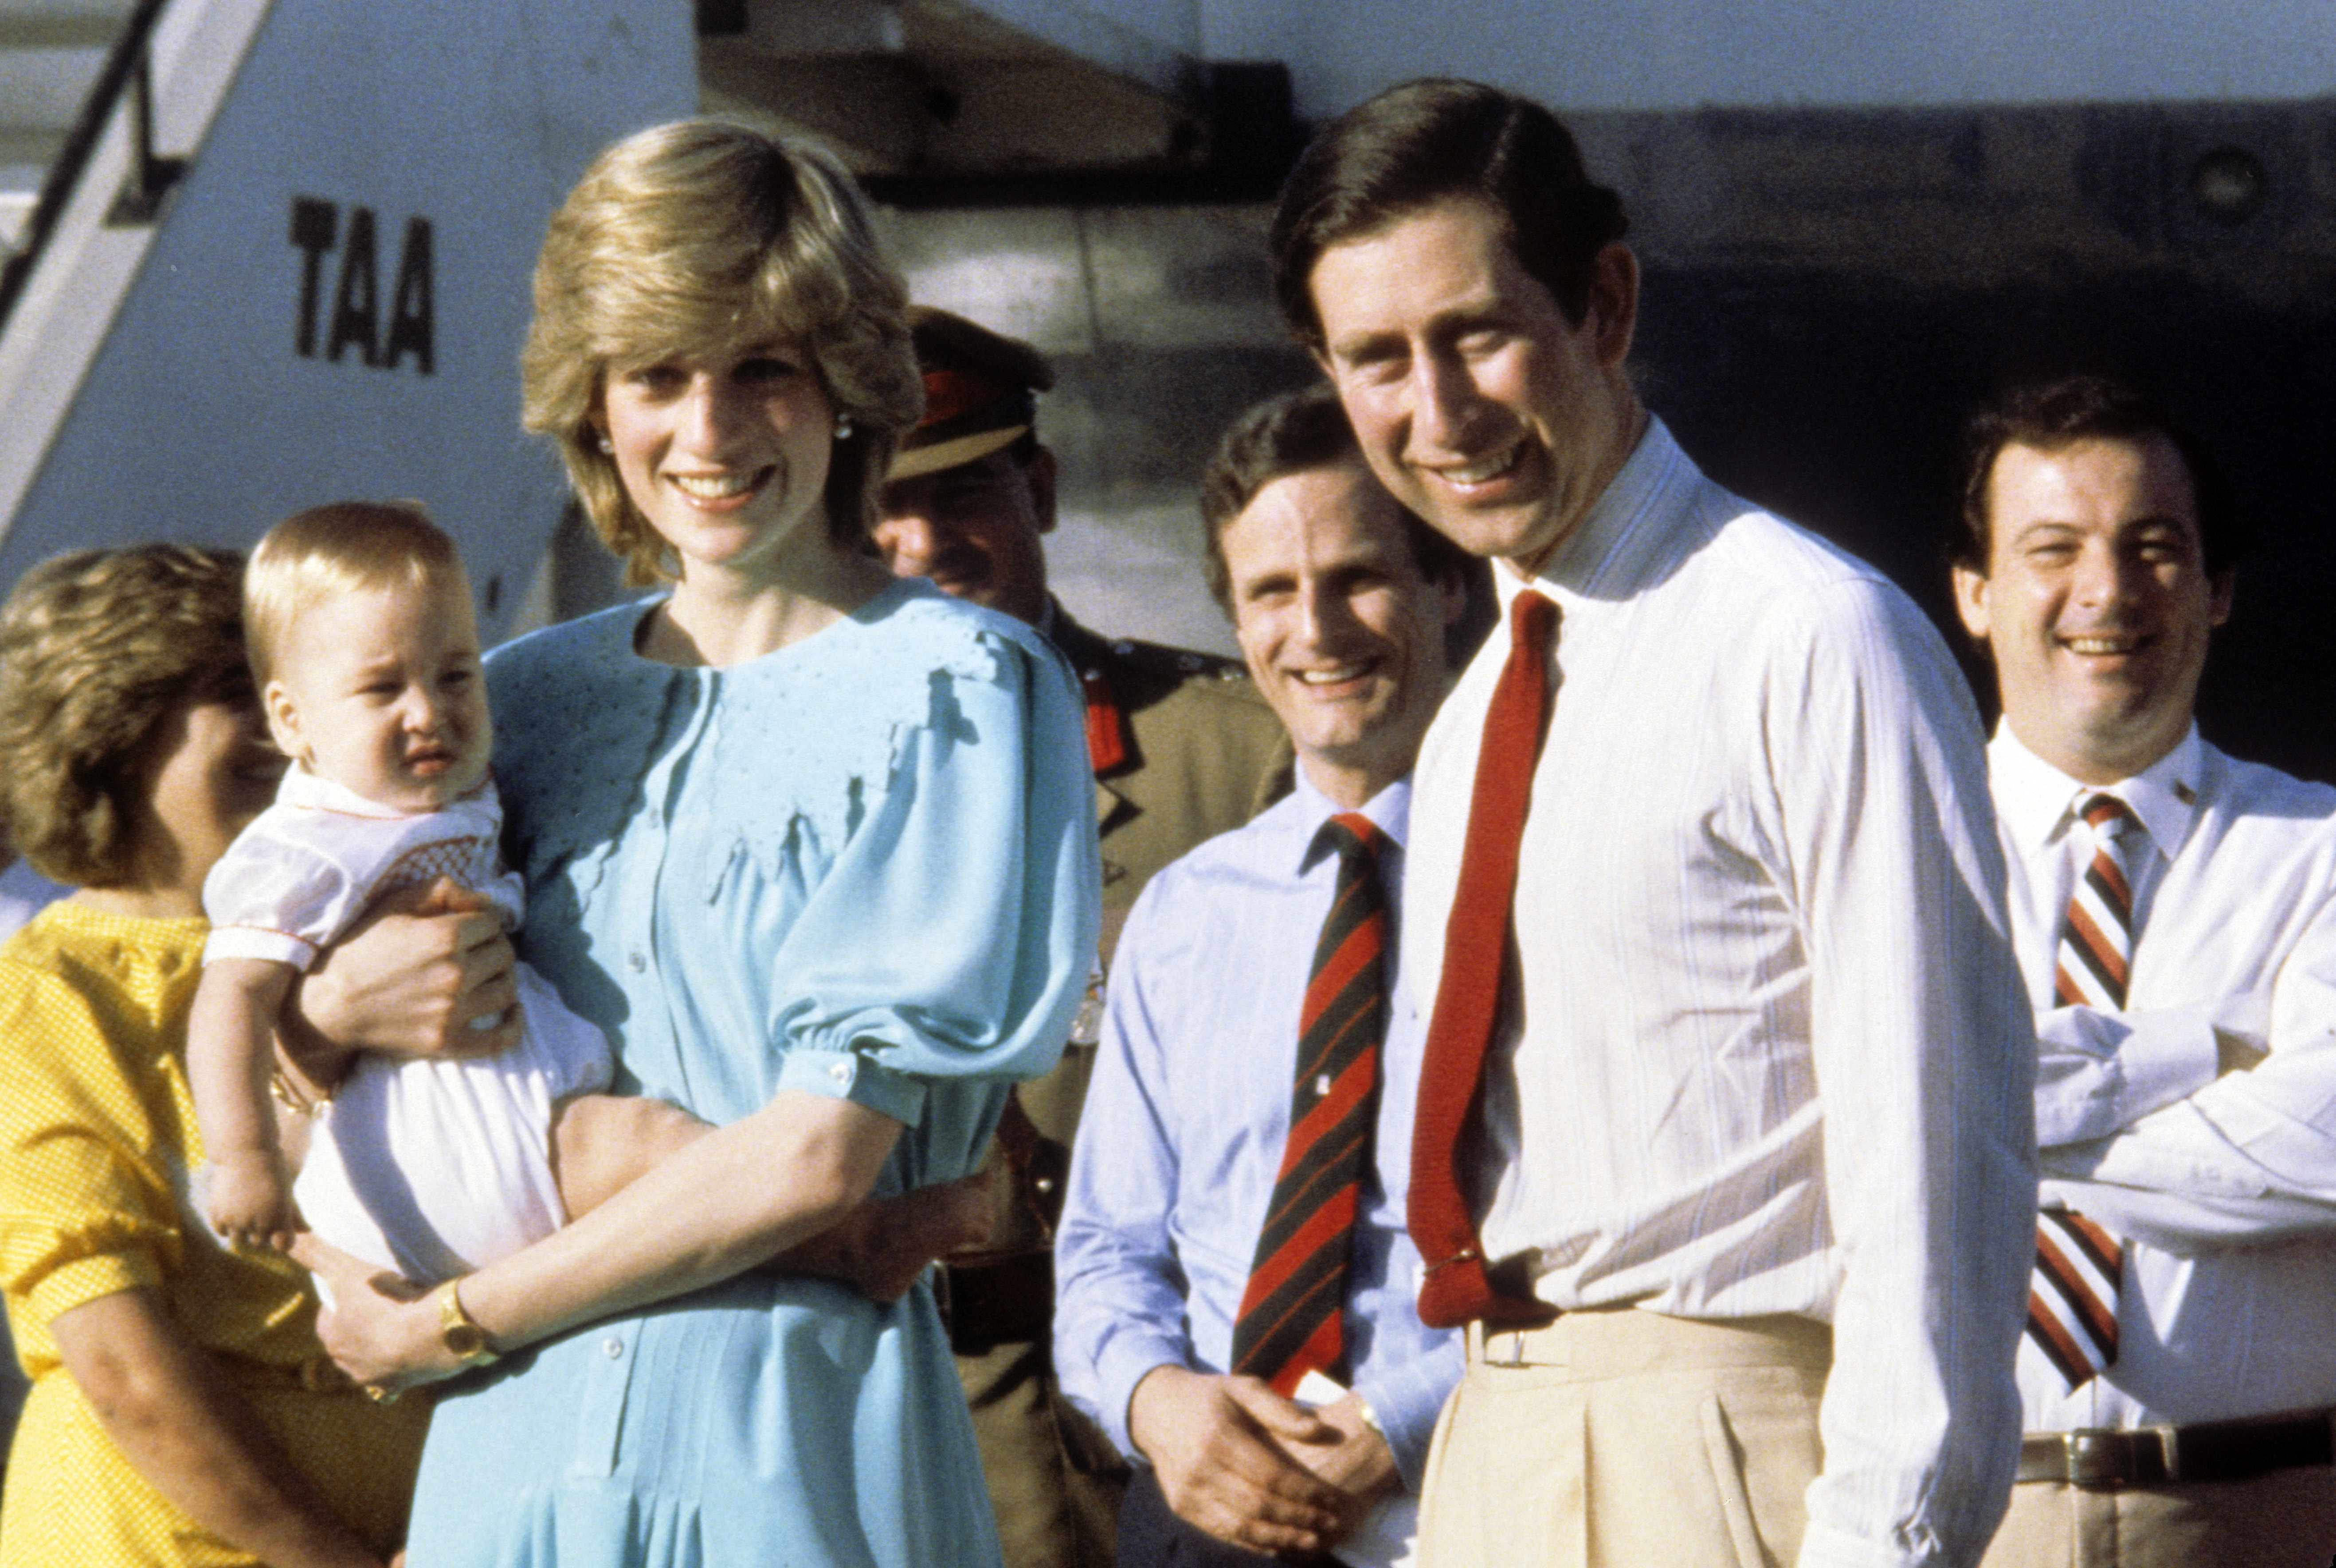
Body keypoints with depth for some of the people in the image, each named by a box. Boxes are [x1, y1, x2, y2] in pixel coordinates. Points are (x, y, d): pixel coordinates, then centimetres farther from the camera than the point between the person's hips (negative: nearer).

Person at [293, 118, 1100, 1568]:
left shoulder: (958, 691, -4)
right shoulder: (529, 699, 12)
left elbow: (824, 1151, -11)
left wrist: (450, 1326, -7)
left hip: (794, 1441, -4)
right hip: (513, 1444, 4)